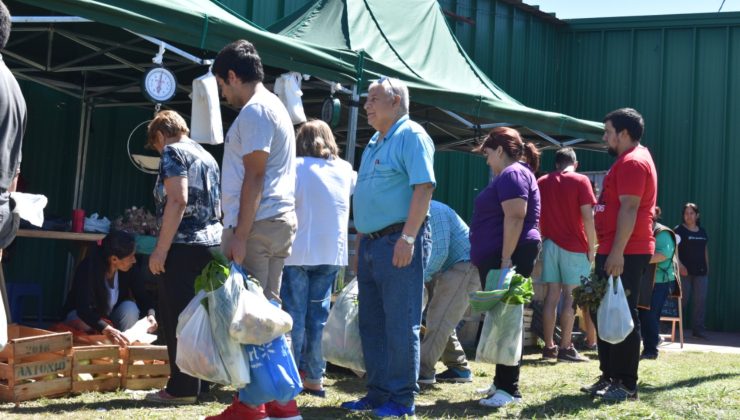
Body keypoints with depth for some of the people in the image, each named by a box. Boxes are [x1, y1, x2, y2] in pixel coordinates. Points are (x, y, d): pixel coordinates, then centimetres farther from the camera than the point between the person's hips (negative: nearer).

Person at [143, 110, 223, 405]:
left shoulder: (173, 152, -5)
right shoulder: (207, 156, 20)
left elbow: (177, 201, -17)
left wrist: (160, 249, -18)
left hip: (184, 247, -8)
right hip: (211, 244, 8)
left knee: (178, 321, -4)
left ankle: (182, 388, -3)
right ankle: (200, 384, 15)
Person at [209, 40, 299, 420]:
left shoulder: (253, 111, -10)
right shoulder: (275, 107, 21)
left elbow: (254, 177, -17)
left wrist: (239, 236, -19)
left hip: (256, 225, -10)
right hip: (280, 222, 10)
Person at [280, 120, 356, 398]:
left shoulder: (296, 167, -5)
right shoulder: (344, 170, 8)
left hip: (299, 252, -3)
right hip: (332, 253, 3)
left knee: (295, 315, 3)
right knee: (319, 315, 9)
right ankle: (314, 377, 11)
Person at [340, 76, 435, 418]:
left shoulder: (411, 136, -9)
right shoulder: (375, 143, 19)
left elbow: (424, 187, -18)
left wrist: (407, 238, -24)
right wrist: (360, 242, 19)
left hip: (398, 240, -9)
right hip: (370, 242, 9)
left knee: (400, 324, -4)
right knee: (371, 323, 12)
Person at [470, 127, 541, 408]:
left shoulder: (513, 174, -12)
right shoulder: (509, 175, 21)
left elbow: (515, 217, -22)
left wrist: (506, 259, -26)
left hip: (508, 257, -11)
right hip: (497, 257, 11)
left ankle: (510, 389, -10)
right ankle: (502, 382, 19)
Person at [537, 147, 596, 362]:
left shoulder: (541, 183, 10)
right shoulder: (580, 181, -4)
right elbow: (587, 216, -10)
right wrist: (592, 247, -5)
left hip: (550, 244, 4)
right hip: (574, 246, -4)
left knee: (552, 295, 6)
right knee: (570, 296, -3)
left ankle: (549, 346, 6)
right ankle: (565, 348, -6)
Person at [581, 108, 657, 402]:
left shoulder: (633, 162, -13)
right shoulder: (628, 161, 21)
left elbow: (629, 209, -22)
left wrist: (617, 252, -26)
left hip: (625, 253, -11)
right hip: (613, 251, 11)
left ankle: (626, 384, -2)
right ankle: (609, 377, 20)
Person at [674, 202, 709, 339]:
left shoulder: (702, 231, 13)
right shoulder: (679, 230, -4)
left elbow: (705, 250, 18)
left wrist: (707, 268, 14)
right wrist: (680, 265, -21)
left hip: (701, 271, 5)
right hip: (684, 271, -5)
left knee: (700, 300, 3)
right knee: (682, 299, -3)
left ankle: (698, 329, 8)